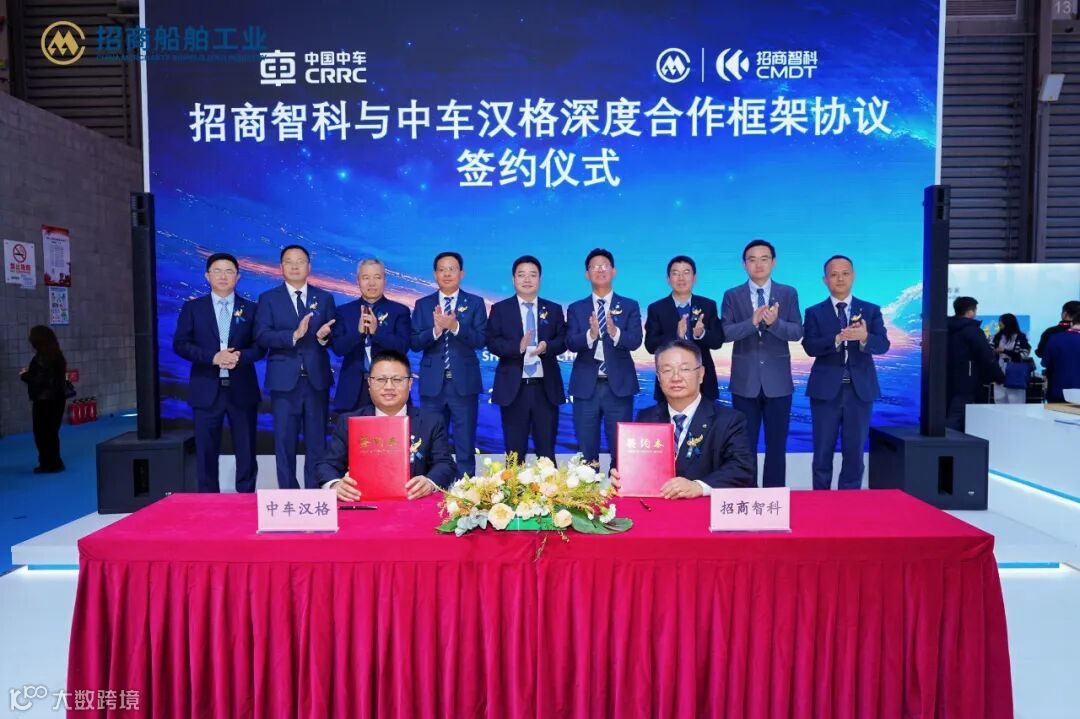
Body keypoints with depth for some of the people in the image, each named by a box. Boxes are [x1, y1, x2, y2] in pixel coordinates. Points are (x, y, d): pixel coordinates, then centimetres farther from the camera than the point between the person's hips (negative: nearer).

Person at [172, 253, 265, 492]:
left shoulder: (250, 309, 7)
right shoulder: (192, 308, 6)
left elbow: (260, 346, 3)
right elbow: (180, 344, 0)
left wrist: (241, 356, -18)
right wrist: (212, 357, -15)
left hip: (242, 389, 0)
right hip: (207, 390, 0)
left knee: (246, 452, 5)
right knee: (206, 452, 5)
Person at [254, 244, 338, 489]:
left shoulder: (325, 298, 10)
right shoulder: (268, 299, 6)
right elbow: (261, 336, -7)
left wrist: (324, 336, -15)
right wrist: (294, 335, -21)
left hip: (317, 379, 1)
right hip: (284, 380, -1)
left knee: (317, 441, 5)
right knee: (285, 442, 2)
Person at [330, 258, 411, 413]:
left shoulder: (399, 311, 4)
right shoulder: (344, 311, 9)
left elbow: (403, 347, -7)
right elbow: (337, 348, -1)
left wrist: (377, 330, -21)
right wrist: (359, 331, -18)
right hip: (353, 388, 1)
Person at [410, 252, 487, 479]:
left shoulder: (475, 303, 3)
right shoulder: (423, 304, 8)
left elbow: (480, 340, -8)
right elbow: (415, 343, 0)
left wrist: (455, 326, -22)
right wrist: (435, 330, -18)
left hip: (464, 383, -2)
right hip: (432, 384, 2)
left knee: (465, 446, 3)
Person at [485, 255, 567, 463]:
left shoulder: (554, 309, 11)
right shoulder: (500, 309, 5)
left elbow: (563, 341, 4)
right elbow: (492, 342, -4)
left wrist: (547, 346, -17)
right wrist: (518, 347, -21)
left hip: (546, 387, 2)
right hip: (513, 387, -1)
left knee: (547, 451, 6)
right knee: (514, 451, 4)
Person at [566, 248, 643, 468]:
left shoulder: (630, 306, 5)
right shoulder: (576, 308, 8)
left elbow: (635, 341, -9)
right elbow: (571, 343, -5)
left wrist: (614, 331, -28)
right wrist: (591, 334, -25)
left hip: (619, 386, -1)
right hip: (586, 387, 1)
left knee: (621, 450, 3)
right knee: (586, 452, 7)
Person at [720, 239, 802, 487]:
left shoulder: (788, 294, 4)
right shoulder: (732, 296, 3)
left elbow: (797, 332, -5)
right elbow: (725, 333, -8)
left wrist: (774, 322, -24)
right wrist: (753, 321, -23)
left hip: (777, 381, 0)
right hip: (745, 381, 0)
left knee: (777, 445, 7)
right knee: (745, 445, 7)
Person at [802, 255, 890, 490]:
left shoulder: (871, 310, 7)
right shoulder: (814, 312, 4)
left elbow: (883, 345, -5)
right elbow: (810, 347, -10)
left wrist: (864, 337, -27)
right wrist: (838, 339, -27)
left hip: (860, 390, 1)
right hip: (826, 390, -1)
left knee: (854, 453, 7)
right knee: (823, 452, 5)